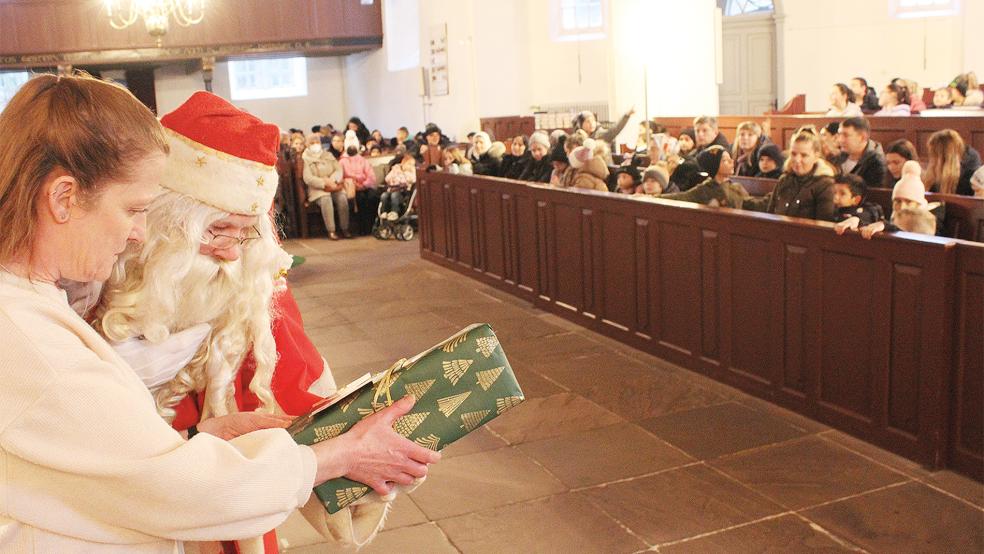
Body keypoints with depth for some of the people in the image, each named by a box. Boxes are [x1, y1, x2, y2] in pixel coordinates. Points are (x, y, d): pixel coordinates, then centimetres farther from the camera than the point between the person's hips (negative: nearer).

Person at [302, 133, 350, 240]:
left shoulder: (328, 155, 20)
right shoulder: (305, 159, 4)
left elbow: (339, 170, 10)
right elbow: (308, 179, -8)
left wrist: (331, 180, -11)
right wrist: (325, 183, -16)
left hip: (333, 186, 4)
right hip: (317, 189, -4)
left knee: (342, 198, -27)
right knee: (326, 199, -35)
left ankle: (344, 228, -21)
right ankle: (331, 231, -32)